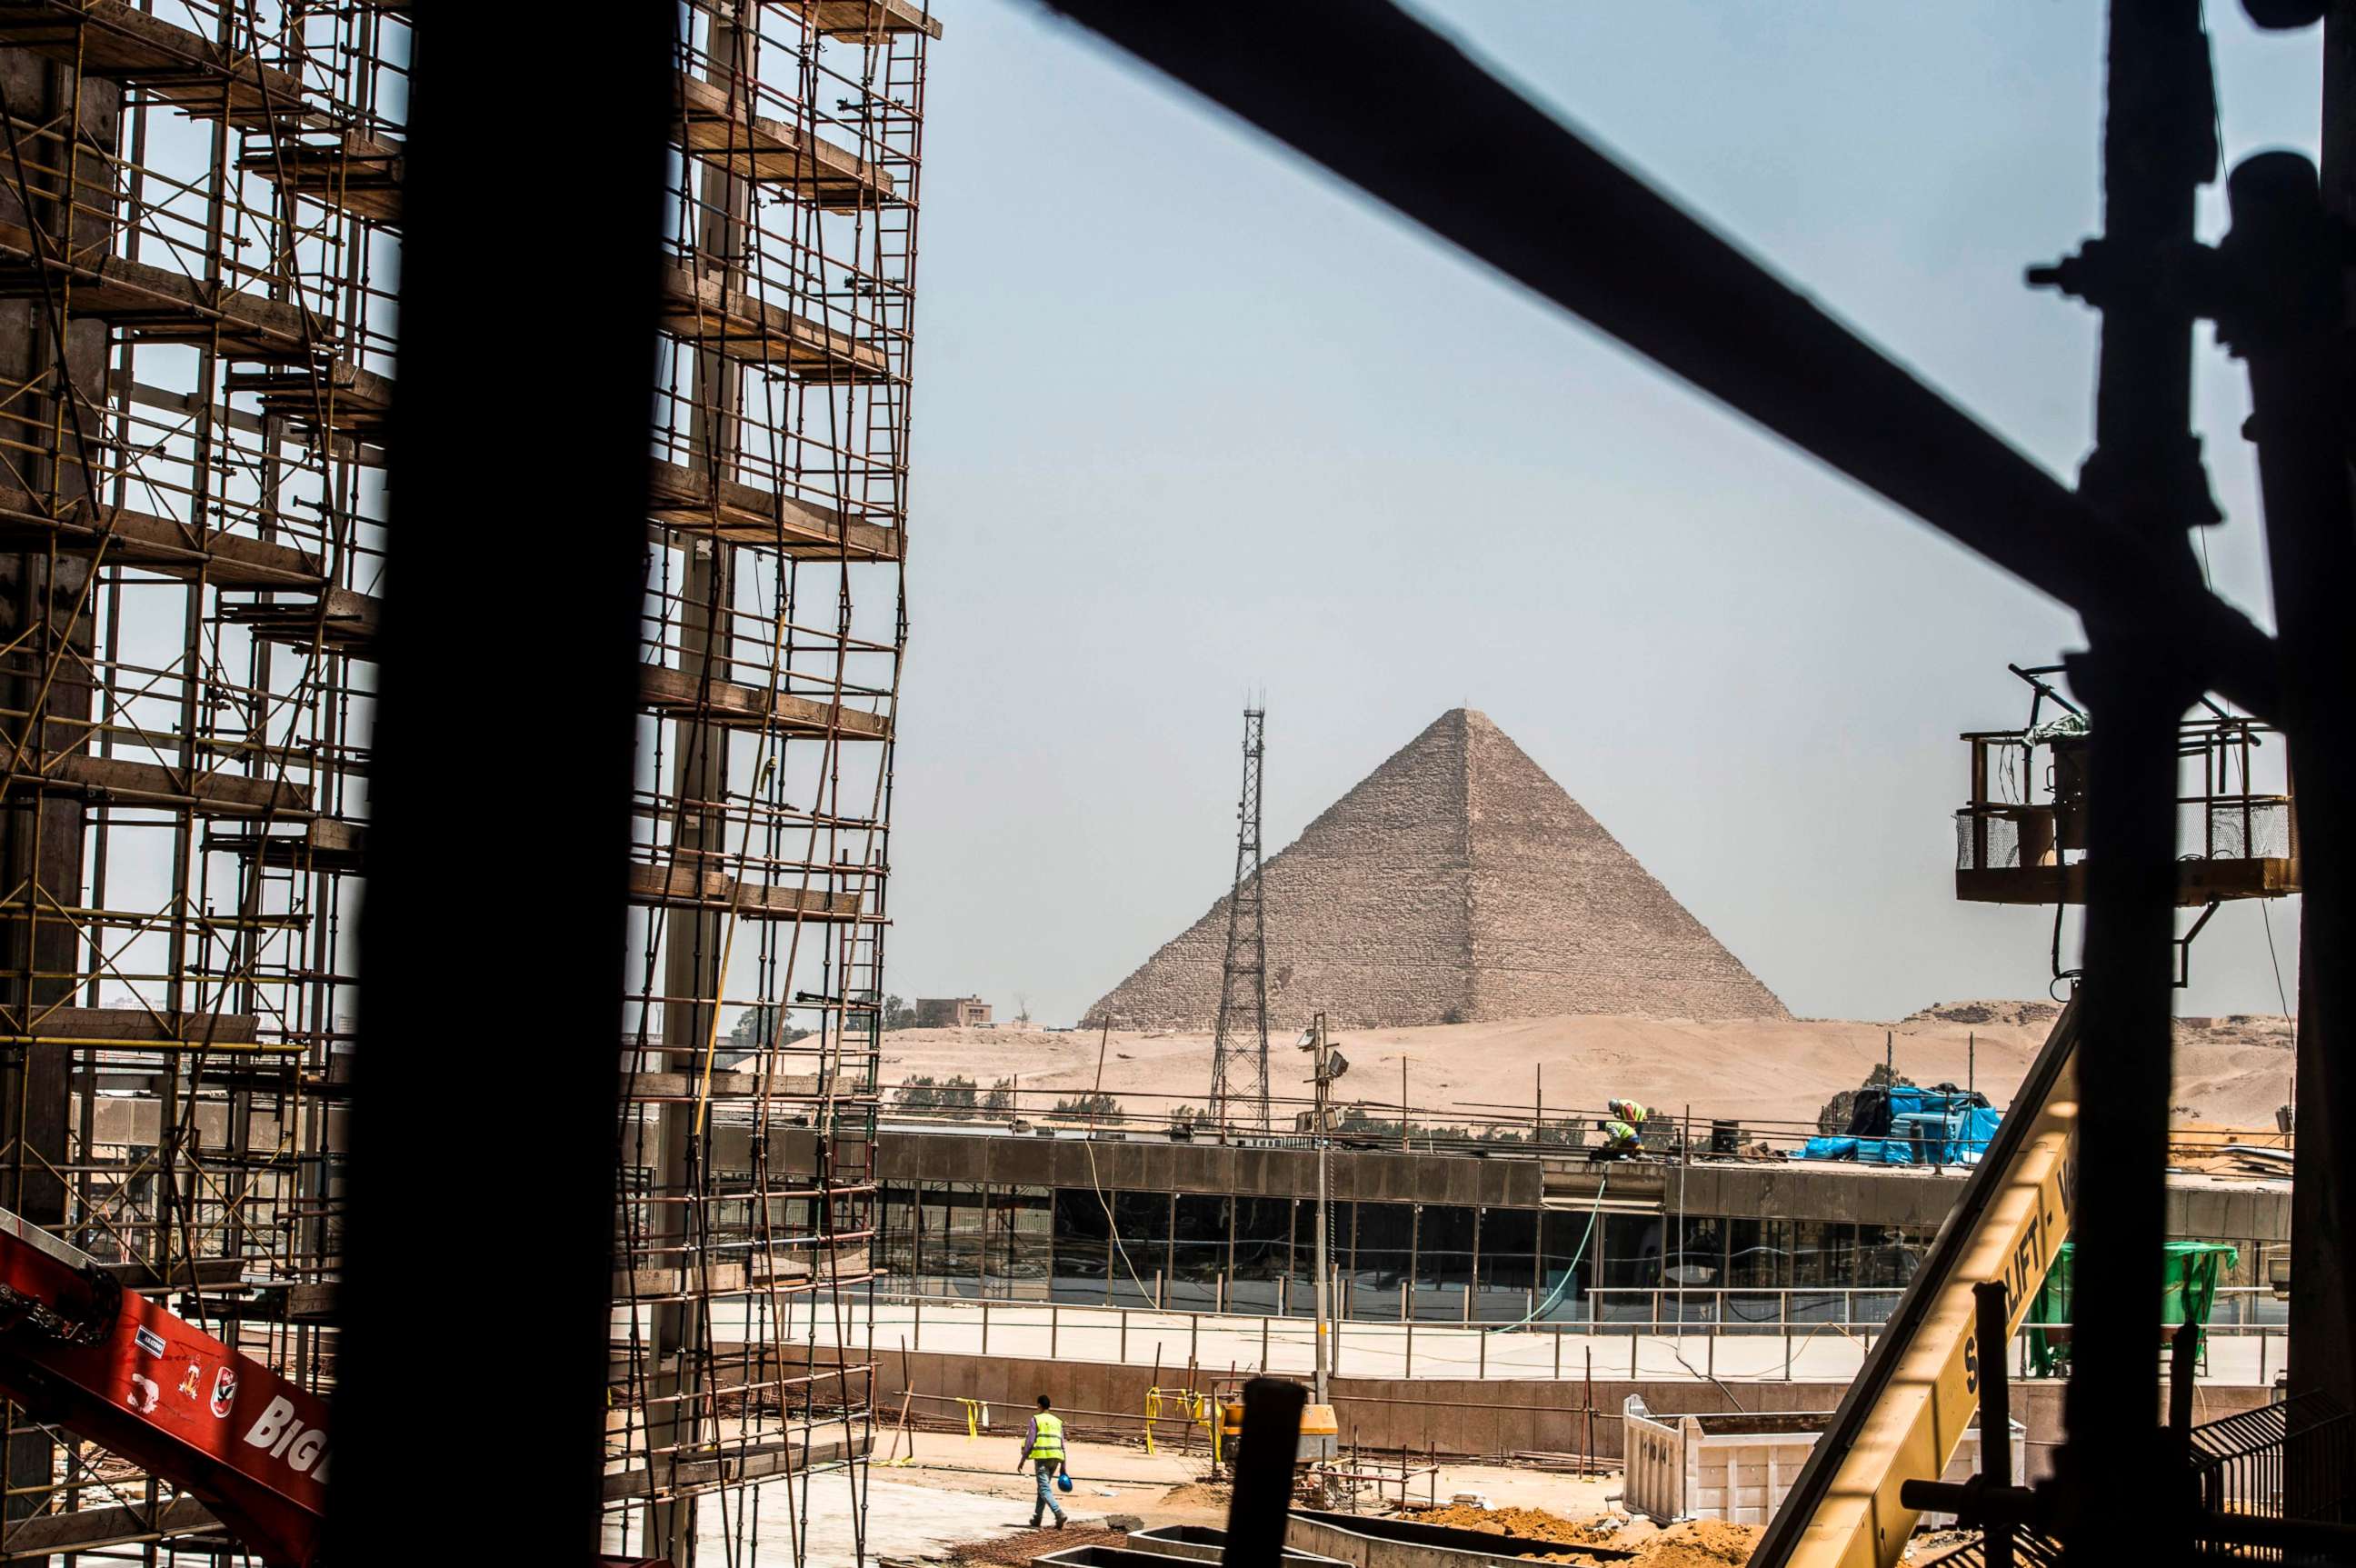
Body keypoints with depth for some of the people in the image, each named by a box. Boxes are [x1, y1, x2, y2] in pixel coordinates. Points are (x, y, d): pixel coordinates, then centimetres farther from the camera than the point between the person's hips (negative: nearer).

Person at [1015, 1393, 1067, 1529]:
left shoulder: (1036, 1419, 1)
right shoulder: (1057, 1422, 16)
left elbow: (1029, 1441, -6)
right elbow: (1062, 1445, 14)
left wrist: (1022, 1460, -1)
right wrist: (1063, 1466, 17)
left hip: (1042, 1457, -6)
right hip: (1056, 1458, 6)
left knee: (1045, 1489, -10)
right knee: (1044, 1486, 18)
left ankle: (1059, 1513, -30)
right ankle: (1037, 1518, 22)